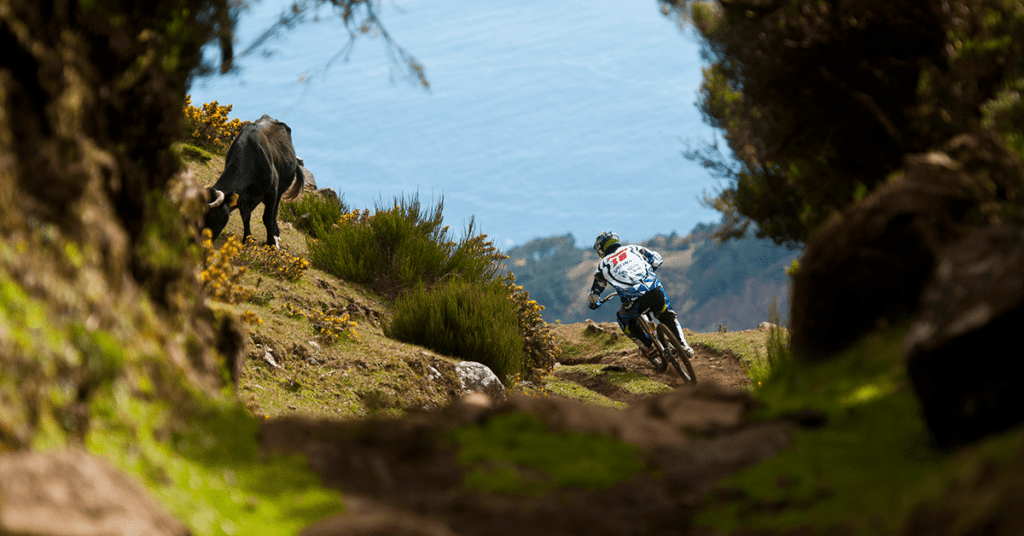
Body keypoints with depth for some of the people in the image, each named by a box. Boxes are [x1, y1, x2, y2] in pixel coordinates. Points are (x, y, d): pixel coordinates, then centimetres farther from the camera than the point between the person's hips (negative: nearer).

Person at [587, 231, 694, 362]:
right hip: (655, 291, 2)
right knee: (668, 316, 30)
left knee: (624, 319, 30)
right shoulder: (633, 249, 22)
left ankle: (647, 347, 28)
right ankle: (683, 345, 21)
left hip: (635, 300, -2)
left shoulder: (603, 265, 17)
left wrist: (594, 302, 47)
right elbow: (657, 259, 28)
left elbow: (594, 294, 22)